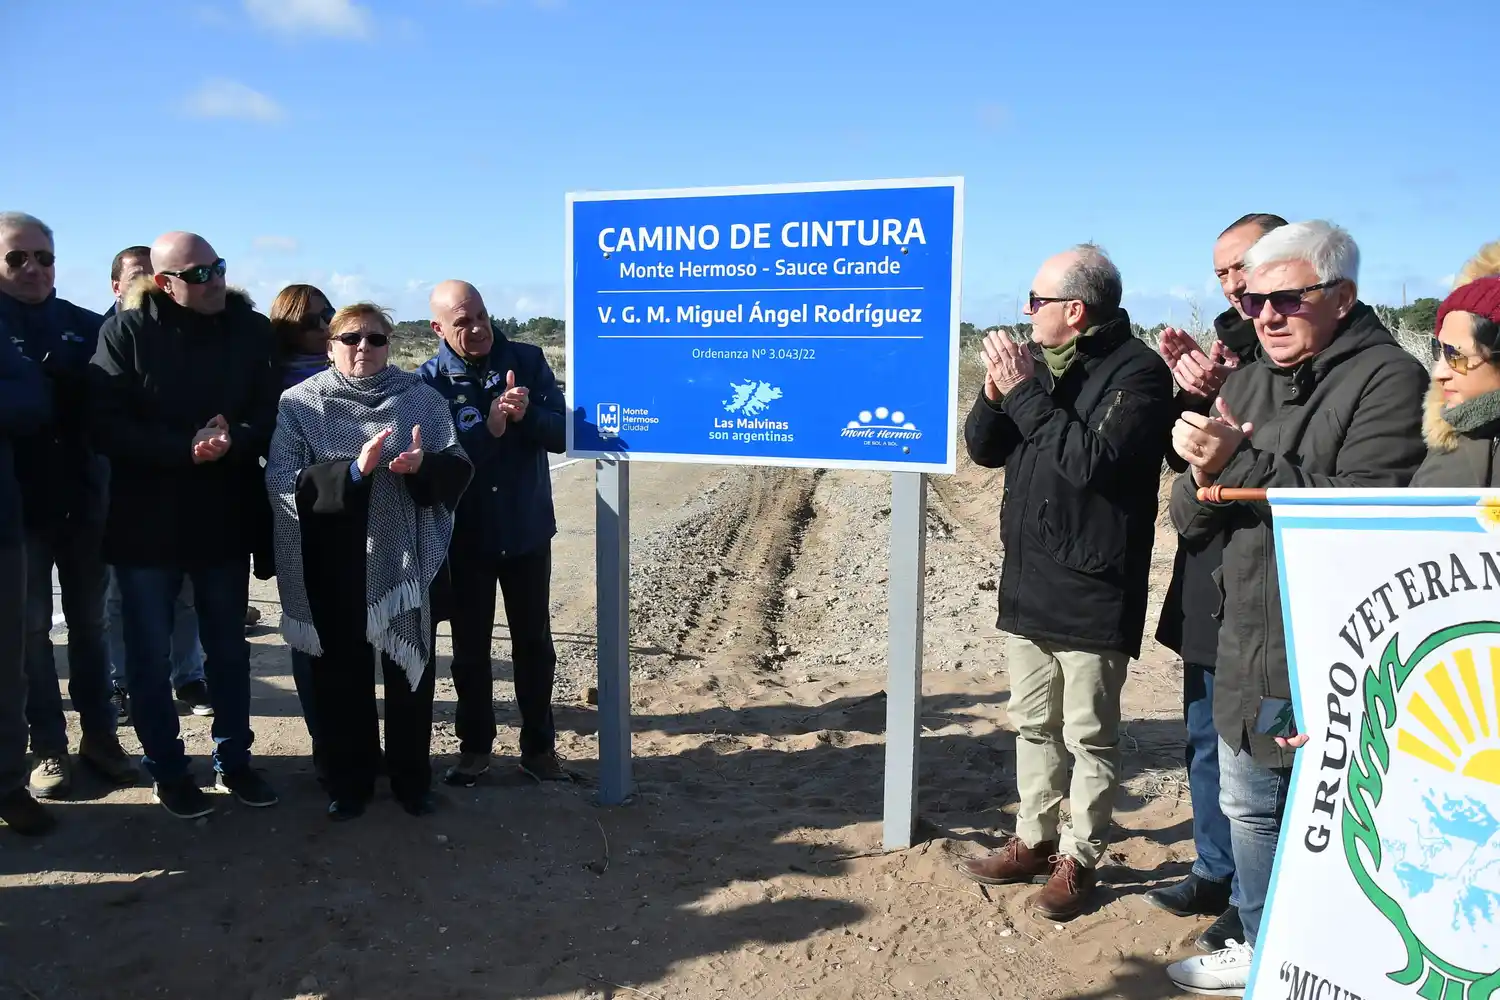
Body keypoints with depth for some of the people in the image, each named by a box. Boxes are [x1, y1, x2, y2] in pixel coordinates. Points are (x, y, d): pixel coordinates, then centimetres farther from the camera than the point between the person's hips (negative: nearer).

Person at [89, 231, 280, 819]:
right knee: (150, 654, 8)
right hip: (147, 521, -2)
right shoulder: (126, 332, -8)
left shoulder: (251, 329, -1)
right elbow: (107, 426, -14)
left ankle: (233, 759, 28)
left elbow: (271, 412, -3)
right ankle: (167, 770, 24)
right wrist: (185, 449, -24)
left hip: (225, 516, 2)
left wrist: (232, 439, -23)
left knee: (229, 648, 13)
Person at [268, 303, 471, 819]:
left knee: (411, 673, 10)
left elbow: (457, 470, -1)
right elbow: (283, 483, -11)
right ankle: (348, 780, 27)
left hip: (407, 561, 1)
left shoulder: (421, 398, 3)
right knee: (341, 677, 9)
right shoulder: (300, 403, -1)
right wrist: (353, 471, -25)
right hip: (334, 568, -1)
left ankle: (412, 779, 27)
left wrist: (424, 466, -23)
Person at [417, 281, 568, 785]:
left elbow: (562, 433, -7)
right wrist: (490, 428, -29)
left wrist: (526, 415, -27)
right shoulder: (429, 381, -7)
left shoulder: (528, 361, -4)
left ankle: (539, 747, 24)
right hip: (465, 536, -1)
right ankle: (475, 745, 28)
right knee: (470, 646, 11)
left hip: (528, 530, 1)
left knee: (534, 642, 11)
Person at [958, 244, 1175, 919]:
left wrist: (1026, 392, -20)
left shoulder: (1137, 372, -12)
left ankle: (1079, 858, 20)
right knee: (1033, 723, 17)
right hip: (1027, 581, 7)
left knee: (1089, 733, 6)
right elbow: (984, 449, 10)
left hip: (1093, 591, -7)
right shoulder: (1037, 357, 9)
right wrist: (996, 392, -9)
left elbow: (1093, 461, -25)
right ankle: (1034, 841, 31)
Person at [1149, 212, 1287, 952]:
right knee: (1207, 738, 18)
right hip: (1208, 578, 8)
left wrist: (1222, 399, -23)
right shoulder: (1232, 342, 12)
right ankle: (1215, 875, 34)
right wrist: (1187, 387, -4)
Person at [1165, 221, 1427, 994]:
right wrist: (1204, 479, -13)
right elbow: (1190, 523, 9)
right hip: (1248, 652, 8)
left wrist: (1241, 465, -24)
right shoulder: (1247, 384, 11)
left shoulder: (1388, 379, -11)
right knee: (1248, 807, 21)